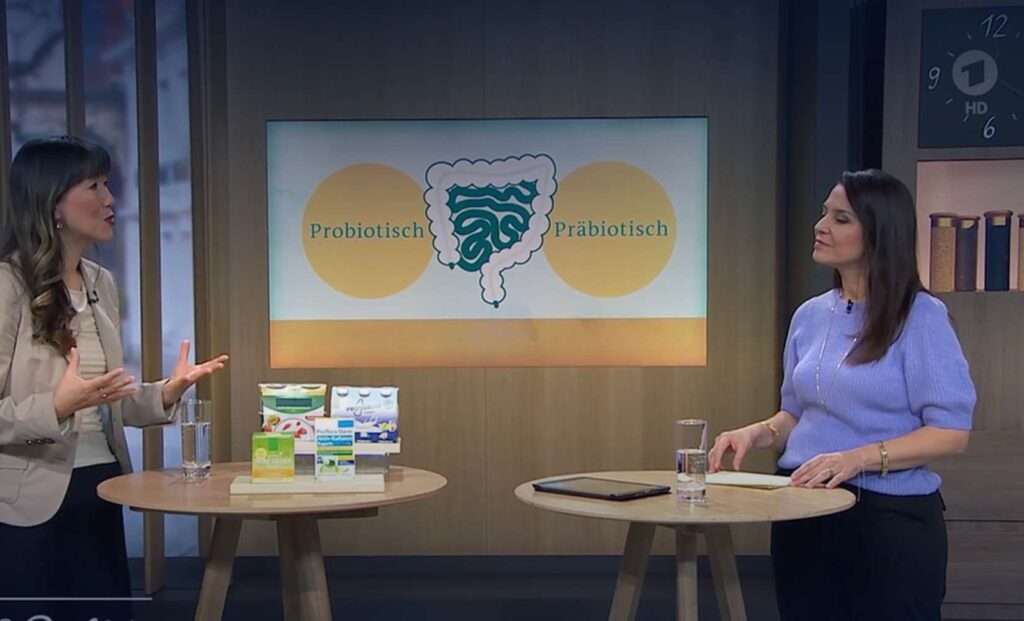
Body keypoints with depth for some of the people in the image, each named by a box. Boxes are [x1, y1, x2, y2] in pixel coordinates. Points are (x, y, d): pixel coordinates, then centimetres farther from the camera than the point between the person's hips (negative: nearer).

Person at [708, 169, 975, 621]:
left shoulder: (920, 317, -10)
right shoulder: (810, 316, 7)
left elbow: (951, 432, -14)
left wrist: (859, 458, -24)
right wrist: (755, 433, -3)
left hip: (891, 518, -5)